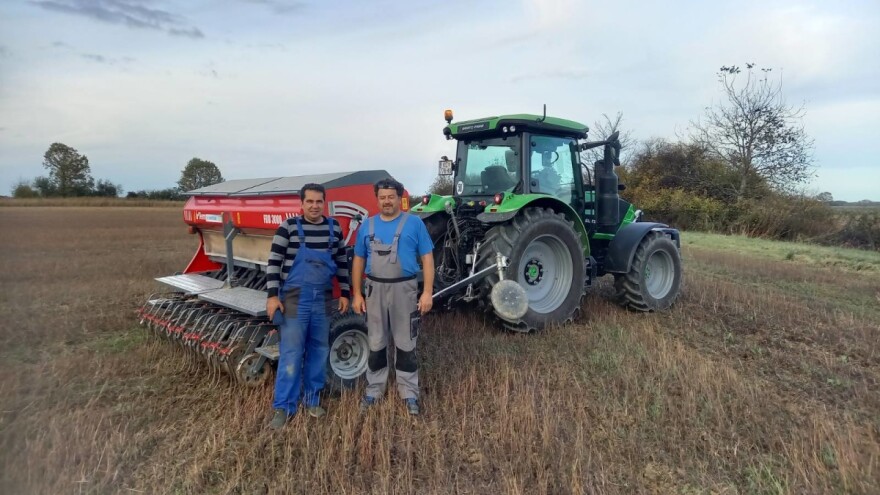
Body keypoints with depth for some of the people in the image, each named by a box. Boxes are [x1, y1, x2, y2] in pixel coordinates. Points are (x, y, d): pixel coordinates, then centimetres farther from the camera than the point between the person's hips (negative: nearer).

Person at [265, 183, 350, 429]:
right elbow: (274, 261, -6)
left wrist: (344, 293, 10)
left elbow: (342, 263, 12)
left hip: (322, 299, 4)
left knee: (319, 350, 12)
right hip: (295, 298, -4)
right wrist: (272, 295, -12)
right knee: (291, 353, -1)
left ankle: (311, 398, 28)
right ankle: (284, 407, 10)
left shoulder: (334, 229, 5)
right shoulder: (289, 227, -6)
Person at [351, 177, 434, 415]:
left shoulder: (414, 223, -2)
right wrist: (357, 294, 3)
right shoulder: (367, 226, 6)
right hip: (375, 289, 3)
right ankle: (374, 389, 27)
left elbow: (427, 258, -3)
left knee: (406, 344, 7)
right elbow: (358, 261, 9)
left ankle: (410, 392, 20)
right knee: (376, 343, 13)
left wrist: (428, 292, -10)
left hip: (404, 289, -2)